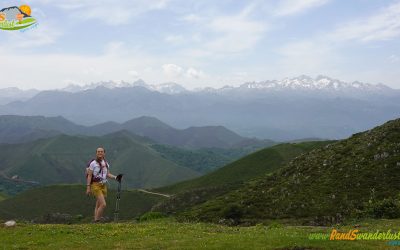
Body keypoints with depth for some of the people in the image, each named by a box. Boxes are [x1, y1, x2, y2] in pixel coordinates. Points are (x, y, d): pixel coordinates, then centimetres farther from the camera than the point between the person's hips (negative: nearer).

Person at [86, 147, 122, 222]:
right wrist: (88, 187, -12)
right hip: (96, 185, -6)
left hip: (104, 186, 6)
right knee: (103, 204, -16)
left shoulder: (106, 163, 9)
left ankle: (96, 220, 16)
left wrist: (115, 177, -2)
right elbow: (89, 176, -8)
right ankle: (97, 220, -4)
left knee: (98, 205, 10)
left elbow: (108, 174, 14)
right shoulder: (93, 163, -9)